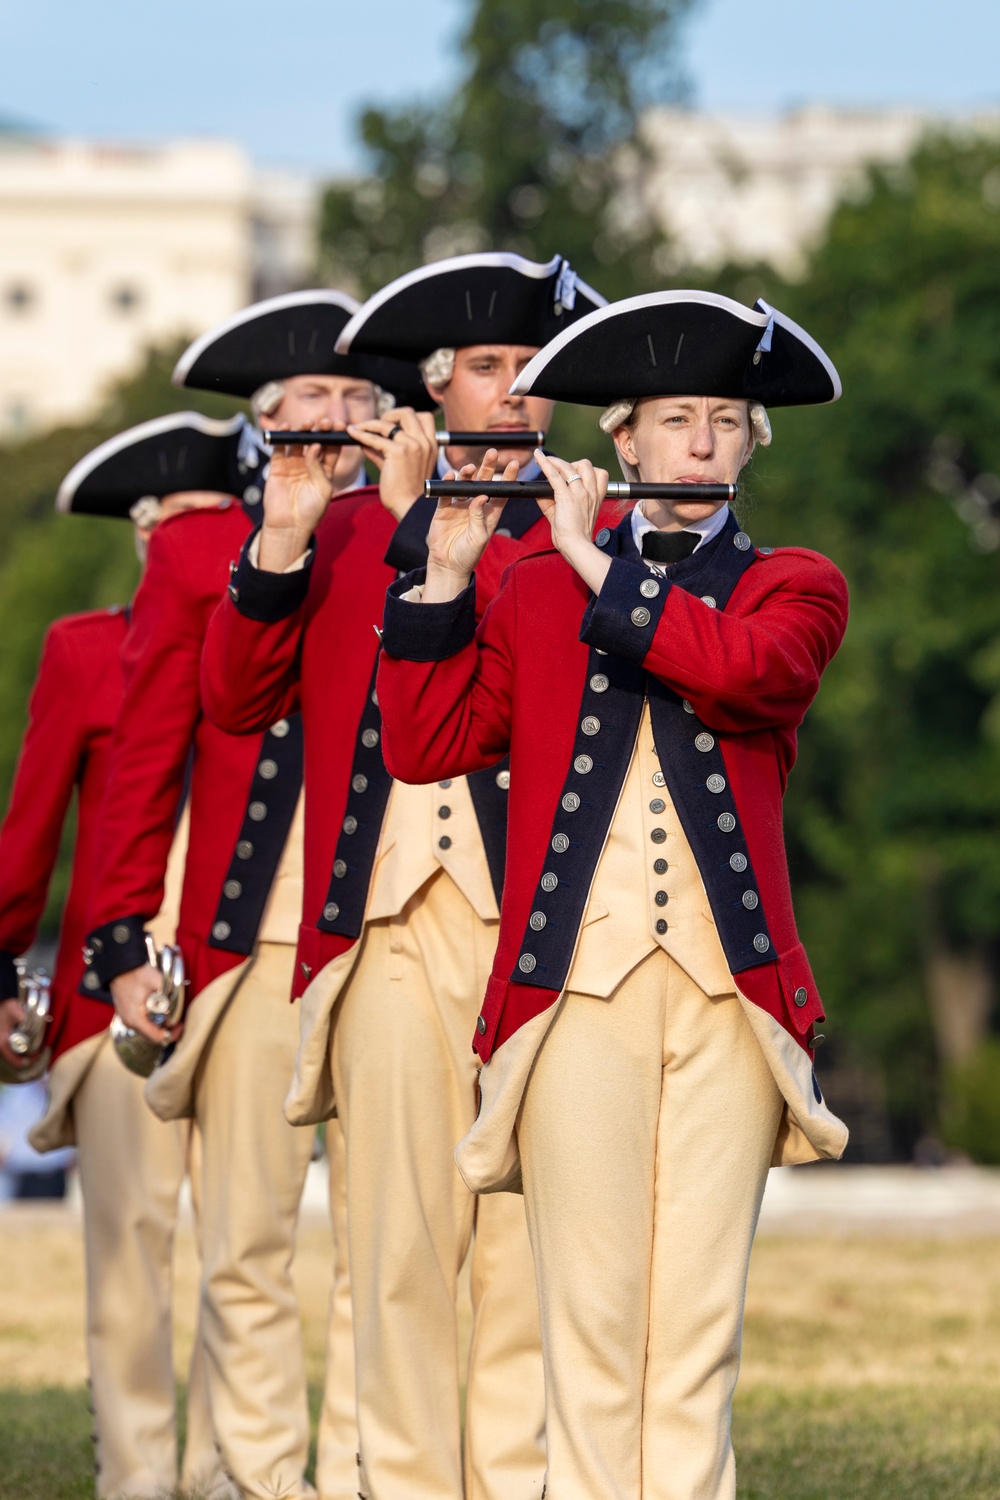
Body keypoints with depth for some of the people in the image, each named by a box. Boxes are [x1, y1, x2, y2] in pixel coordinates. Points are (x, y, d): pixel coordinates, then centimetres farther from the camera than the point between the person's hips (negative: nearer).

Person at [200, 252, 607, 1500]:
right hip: (388, 923, 1)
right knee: (399, 1233, 0)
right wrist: (281, 538, -4)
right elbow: (236, 699, 9)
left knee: (531, 1232, -1)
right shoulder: (347, 529, 15)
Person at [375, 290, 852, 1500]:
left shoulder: (793, 587, 10)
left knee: (699, 1309, 0)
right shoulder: (537, 590, 14)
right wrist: (444, 574, -1)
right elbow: (424, 746, 6)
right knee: (589, 1307, -4)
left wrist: (597, 564, -8)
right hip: (577, 983, 0)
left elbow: (743, 667, -13)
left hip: (727, 990, 0)